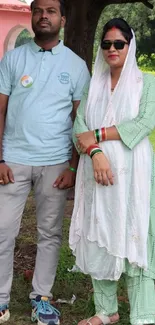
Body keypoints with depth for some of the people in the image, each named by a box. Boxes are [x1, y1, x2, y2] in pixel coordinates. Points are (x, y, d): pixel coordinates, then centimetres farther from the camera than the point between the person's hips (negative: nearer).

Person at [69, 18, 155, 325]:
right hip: (96, 169, 4)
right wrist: (95, 152, -16)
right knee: (98, 239, 5)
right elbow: (79, 125, 4)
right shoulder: (93, 85, 14)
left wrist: (98, 134, -11)